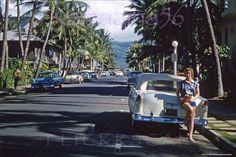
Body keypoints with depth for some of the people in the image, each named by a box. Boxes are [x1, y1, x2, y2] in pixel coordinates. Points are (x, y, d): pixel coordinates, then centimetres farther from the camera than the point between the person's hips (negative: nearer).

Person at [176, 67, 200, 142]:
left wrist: (193, 98, -7)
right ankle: (186, 117, -2)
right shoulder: (181, 83, 7)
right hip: (184, 100, -3)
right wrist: (179, 98, -5)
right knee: (191, 109, -36)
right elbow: (177, 92, 13)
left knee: (192, 118, -5)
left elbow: (198, 93, 13)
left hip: (192, 101, 3)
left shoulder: (195, 84, 10)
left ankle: (190, 136, -3)